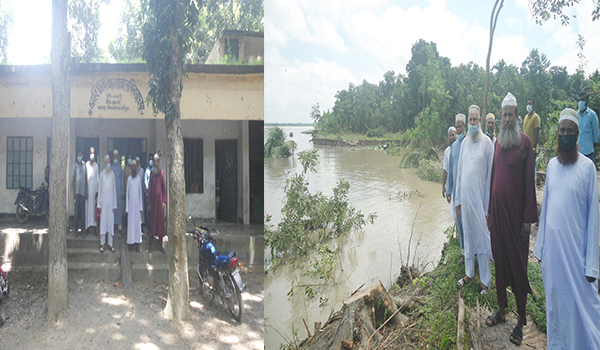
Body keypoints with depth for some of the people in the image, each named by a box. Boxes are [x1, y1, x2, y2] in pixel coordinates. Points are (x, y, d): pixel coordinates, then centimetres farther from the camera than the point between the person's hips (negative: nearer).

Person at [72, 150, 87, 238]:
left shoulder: (84, 165, 7)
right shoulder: (75, 165, 3)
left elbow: (86, 178, 10)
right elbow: (73, 179, 3)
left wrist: (86, 190, 4)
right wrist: (73, 192, 0)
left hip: (83, 191, 1)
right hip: (77, 191, -1)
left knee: (83, 210, 3)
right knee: (77, 210, 0)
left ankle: (82, 229, 9)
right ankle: (76, 229, 5)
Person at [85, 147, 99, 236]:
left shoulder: (96, 165, 8)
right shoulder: (86, 164, 2)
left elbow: (98, 178, 9)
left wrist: (98, 190, 3)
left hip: (95, 186, 1)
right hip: (88, 186, -1)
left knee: (94, 206, 2)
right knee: (88, 206, 0)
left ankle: (95, 226, 5)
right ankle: (87, 228, 4)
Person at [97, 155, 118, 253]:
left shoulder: (112, 173, 6)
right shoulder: (102, 173, 2)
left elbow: (114, 189, 7)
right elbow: (100, 188, 4)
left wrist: (114, 204, 5)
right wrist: (99, 204, 1)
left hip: (111, 201, 1)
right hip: (103, 201, -1)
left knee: (111, 222, 3)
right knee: (103, 222, 0)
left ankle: (110, 244, 9)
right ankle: (102, 244, 7)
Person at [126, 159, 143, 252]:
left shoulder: (139, 178, 3)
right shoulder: (129, 179, 2)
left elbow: (140, 192, 5)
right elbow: (127, 193, 4)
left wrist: (141, 207, 2)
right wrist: (127, 207, 0)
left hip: (138, 203, 0)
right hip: (131, 203, 0)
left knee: (138, 223, 2)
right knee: (131, 223, 2)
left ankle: (137, 244, 7)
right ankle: (131, 243, 7)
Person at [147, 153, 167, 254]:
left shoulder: (162, 173, 2)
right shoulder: (151, 173, 7)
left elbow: (164, 187, 2)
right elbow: (149, 188, 8)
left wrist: (164, 201, -3)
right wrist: (149, 202, 4)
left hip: (160, 199, -1)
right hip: (153, 199, 2)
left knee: (161, 220, 1)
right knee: (152, 220, 3)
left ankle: (161, 245, 7)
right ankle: (151, 245, 7)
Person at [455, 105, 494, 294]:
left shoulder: (487, 142, -6)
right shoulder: (464, 143, 9)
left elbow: (490, 174, -6)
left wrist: (488, 204, -9)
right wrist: (457, 199, 13)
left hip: (480, 195, -5)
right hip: (466, 194, 5)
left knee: (482, 236, 0)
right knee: (468, 234, 14)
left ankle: (486, 280, 10)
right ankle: (469, 273, 28)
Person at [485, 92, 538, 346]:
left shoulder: (525, 142, -8)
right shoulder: (497, 142, 10)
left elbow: (530, 181, -10)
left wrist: (528, 218, -12)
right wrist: (489, 211, 12)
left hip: (516, 213, -5)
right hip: (497, 210, 6)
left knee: (518, 264, 3)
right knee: (500, 260, 14)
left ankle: (521, 322, 15)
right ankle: (501, 311, 29)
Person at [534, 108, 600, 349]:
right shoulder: (552, 164, 8)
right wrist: (540, 246, 10)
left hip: (575, 247, -5)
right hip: (552, 246, 5)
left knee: (580, 305, 3)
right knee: (555, 302, 15)